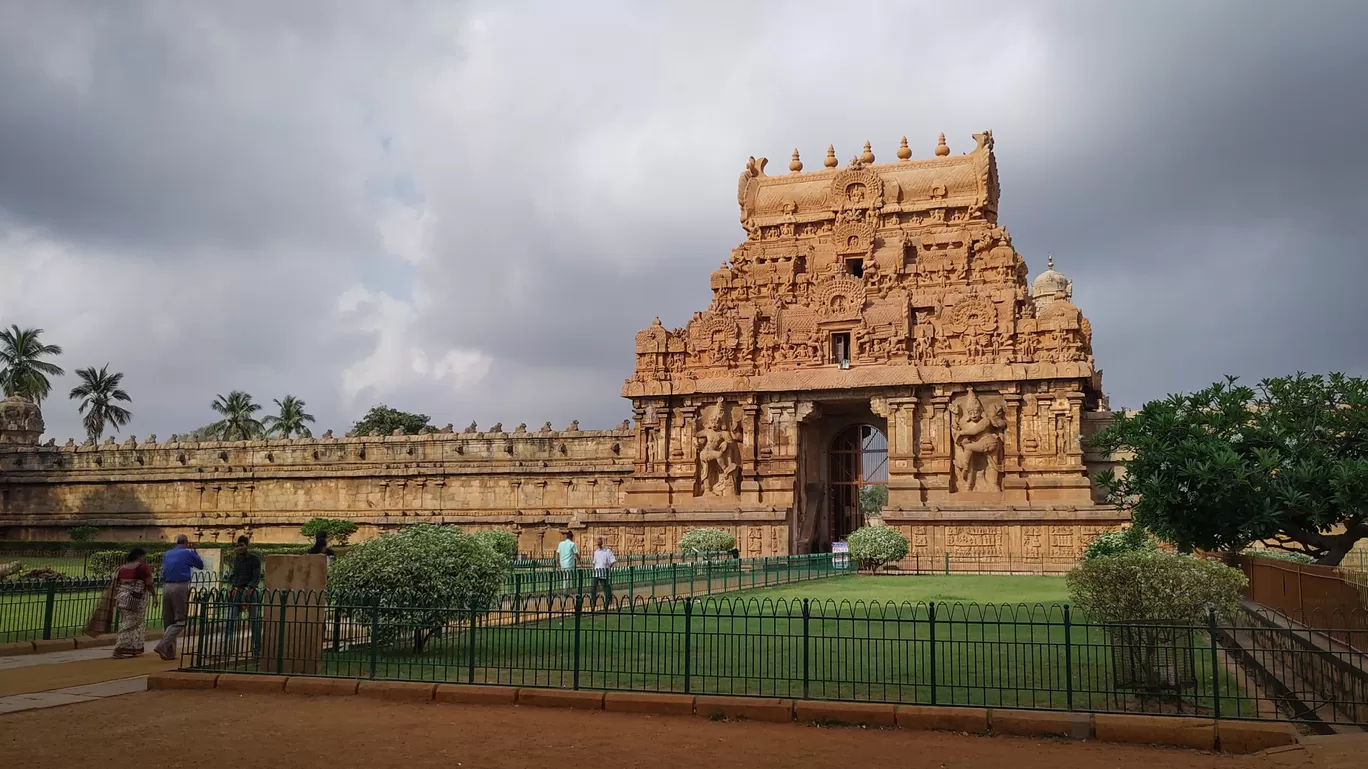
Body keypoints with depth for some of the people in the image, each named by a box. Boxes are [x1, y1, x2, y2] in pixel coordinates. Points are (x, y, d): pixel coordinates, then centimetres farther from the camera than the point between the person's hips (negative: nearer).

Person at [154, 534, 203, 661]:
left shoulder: (167, 554, 17)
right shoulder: (188, 553, 1)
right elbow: (201, 565, 13)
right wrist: (193, 551, 22)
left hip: (166, 587, 6)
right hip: (180, 587, -6)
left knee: (168, 622, 11)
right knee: (180, 621, -2)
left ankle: (169, 653, 11)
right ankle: (162, 646, -18)